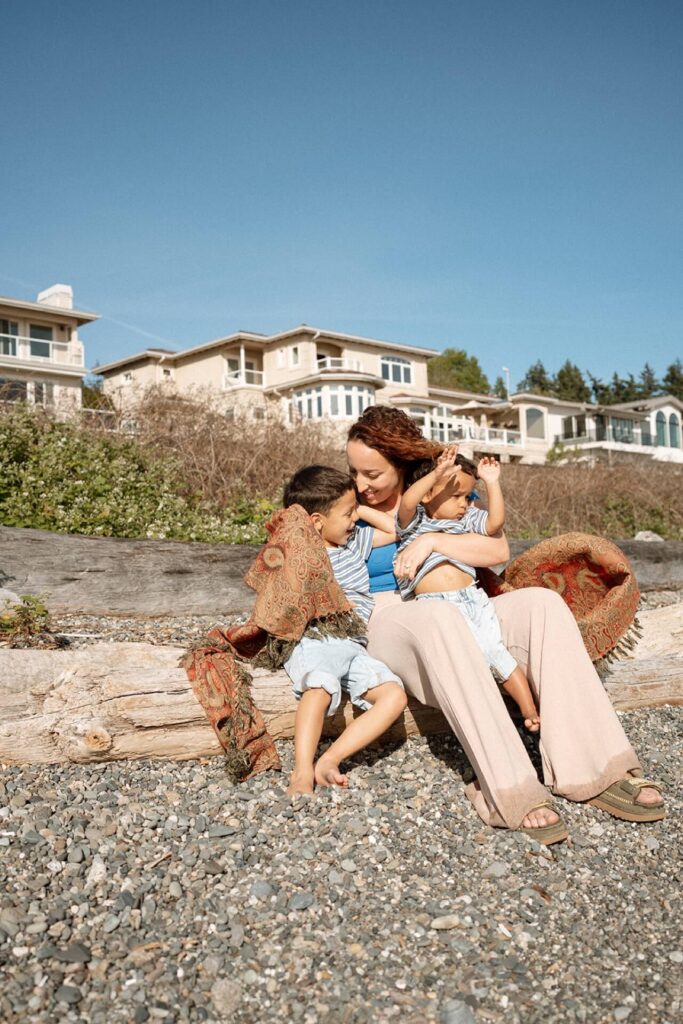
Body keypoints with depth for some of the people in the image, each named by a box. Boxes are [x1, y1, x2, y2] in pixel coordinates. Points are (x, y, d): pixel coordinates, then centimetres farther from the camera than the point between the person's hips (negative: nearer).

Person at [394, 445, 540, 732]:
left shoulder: (467, 520, 23)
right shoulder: (414, 522, 7)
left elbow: (495, 522, 9)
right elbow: (407, 503, -14)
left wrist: (492, 483, 9)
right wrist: (436, 474, -23)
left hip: (474, 599, 4)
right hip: (435, 605, -4)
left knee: (496, 648, -9)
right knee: (473, 650, -24)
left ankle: (529, 709, -6)